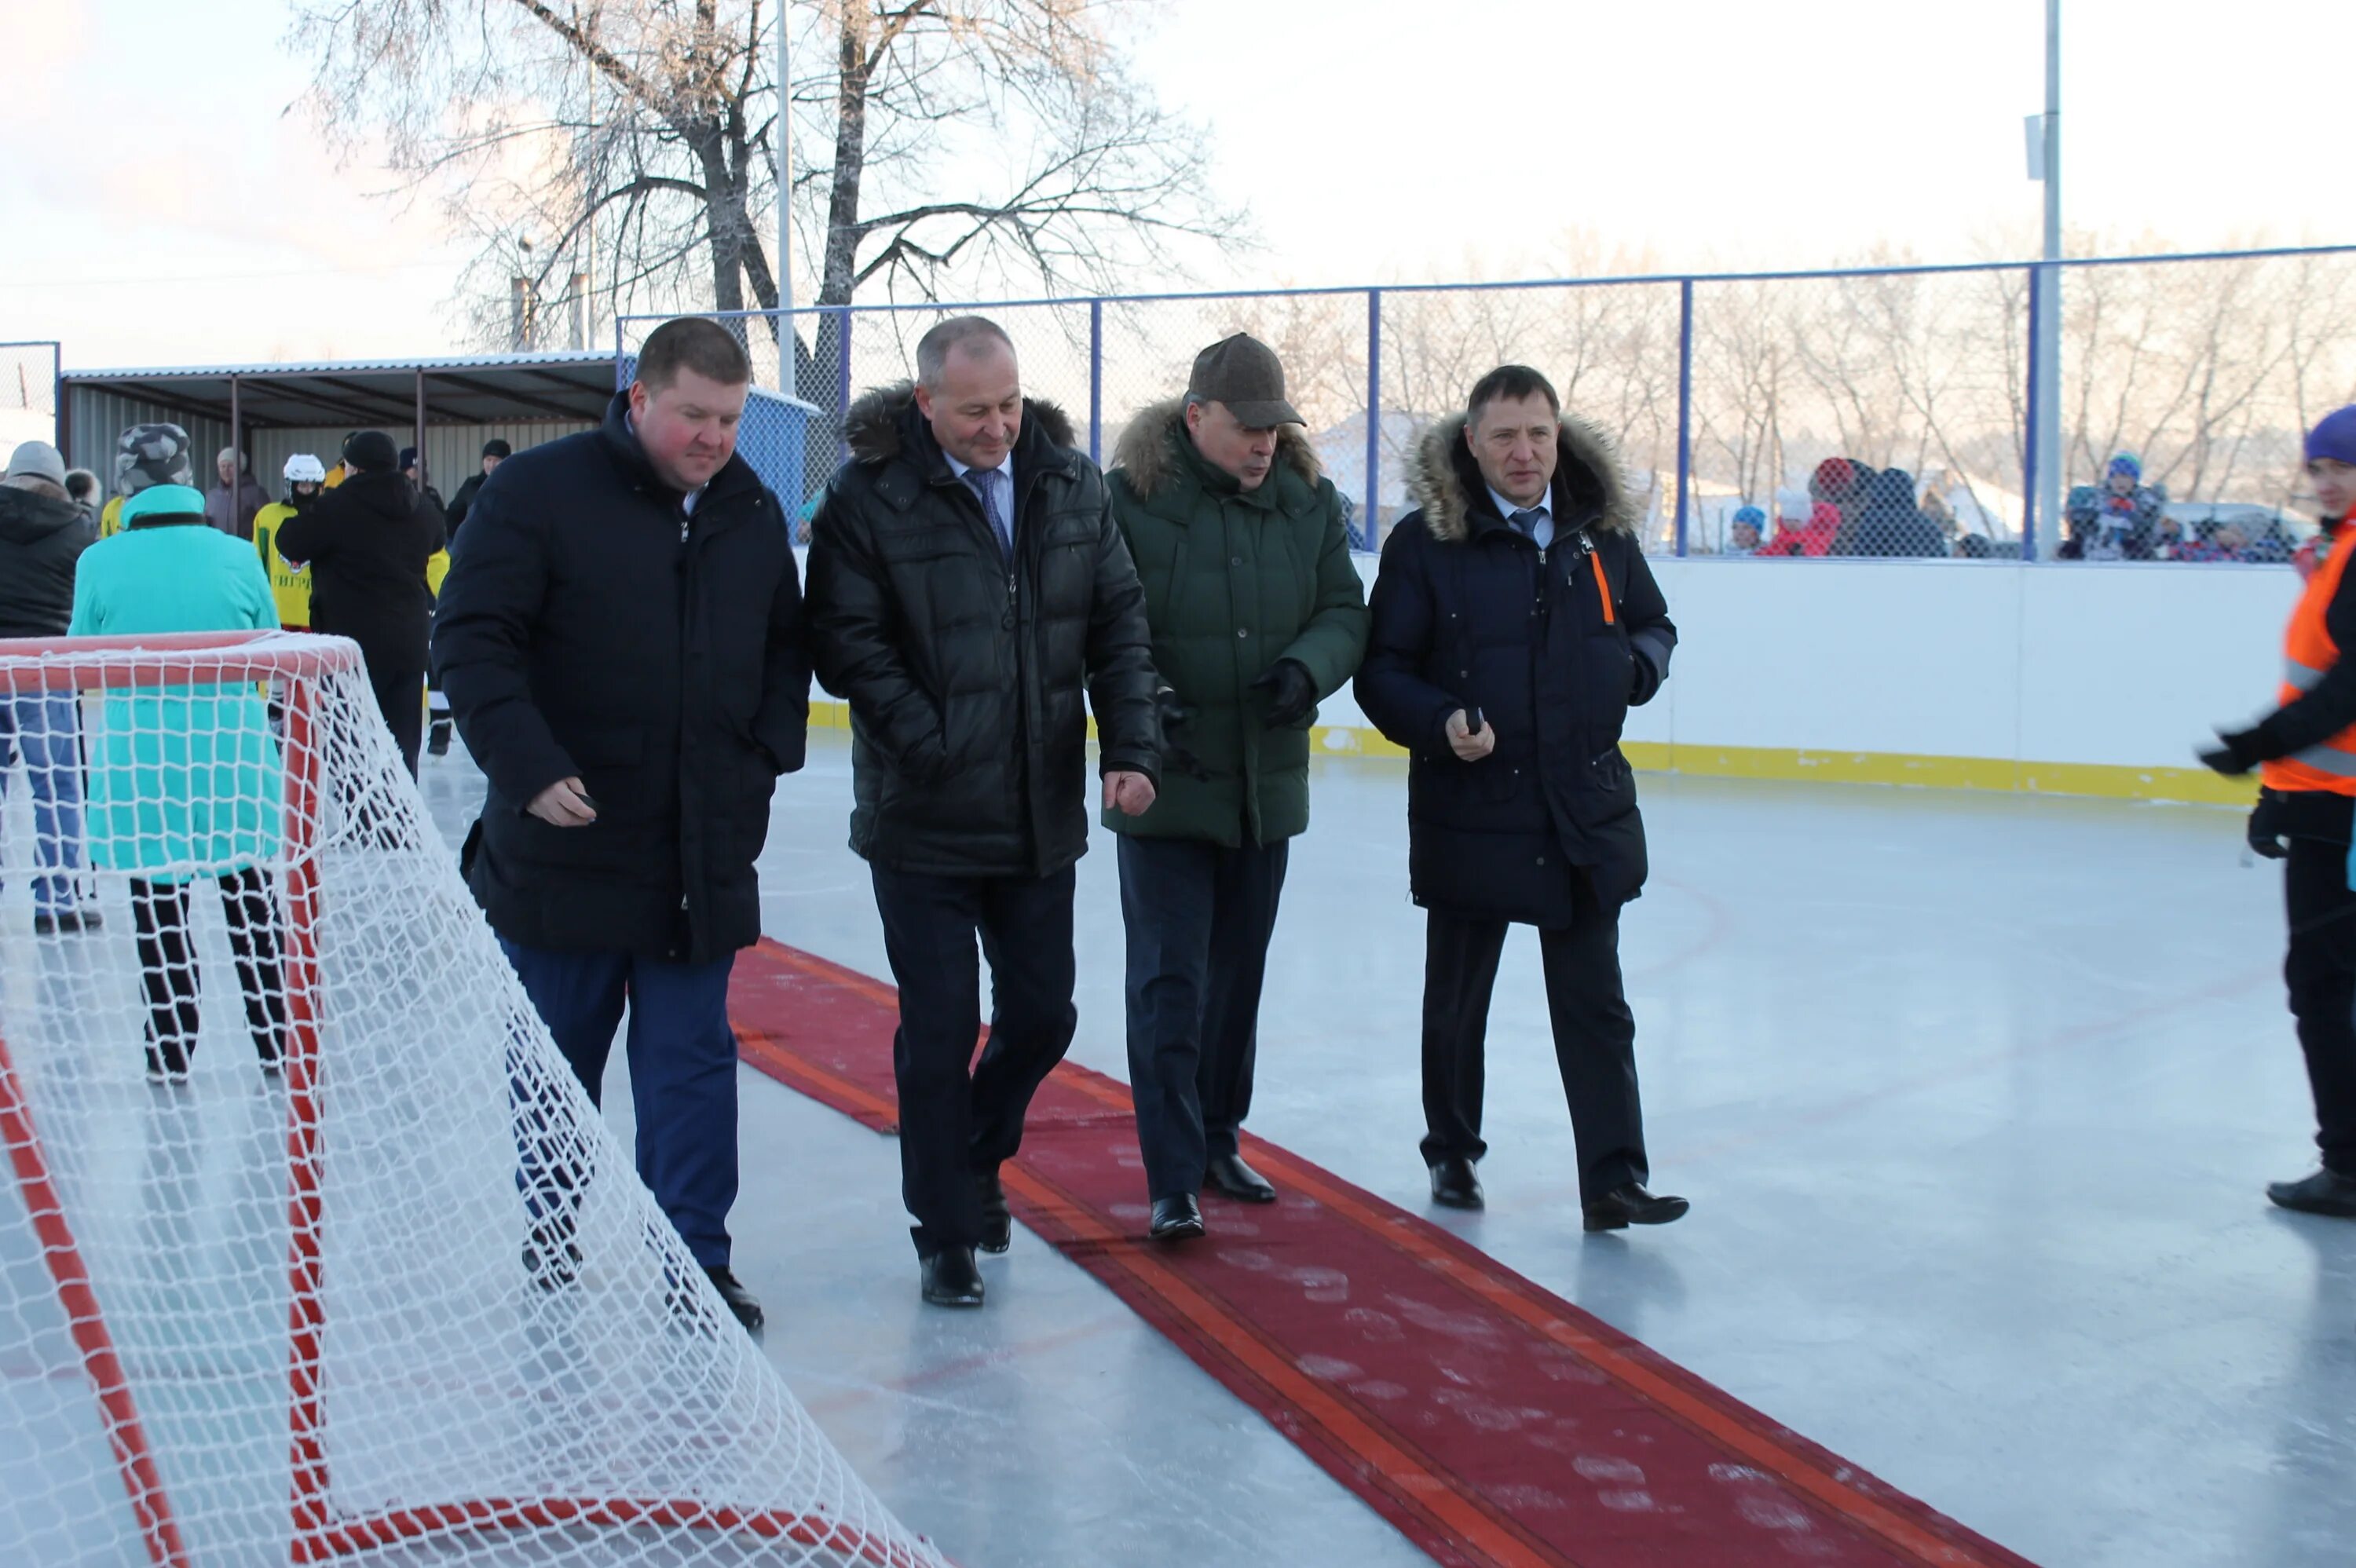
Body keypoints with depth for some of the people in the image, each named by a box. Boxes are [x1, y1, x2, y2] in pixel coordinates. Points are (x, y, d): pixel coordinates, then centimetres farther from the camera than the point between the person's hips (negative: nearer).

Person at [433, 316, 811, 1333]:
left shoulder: (752, 514, 7)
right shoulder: (538, 493, -9)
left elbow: (786, 649, 18)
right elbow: (470, 640, -12)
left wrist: (765, 757, 4)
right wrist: (528, 766, -21)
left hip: (704, 852, 3)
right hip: (565, 841, -3)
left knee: (693, 1058, 6)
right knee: (553, 1055, 12)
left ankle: (694, 1257, 14)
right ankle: (545, 1231, 32)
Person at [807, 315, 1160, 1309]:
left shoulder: (1070, 483, 2)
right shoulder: (870, 495, -11)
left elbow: (1119, 620, 5)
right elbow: (846, 640, -12)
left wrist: (1129, 747, -5)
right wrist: (927, 742, -20)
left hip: (1043, 817, 5)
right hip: (923, 820, -4)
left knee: (1042, 1014, 15)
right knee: (940, 1031, 2)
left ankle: (975, 1162, 43)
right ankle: (945, 1233, 19)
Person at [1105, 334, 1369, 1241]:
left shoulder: (1308, 500, 2)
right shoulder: (1130, 496, -11)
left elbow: (1345, 611, 5)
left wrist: (1307, 666, -16)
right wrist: (1144, 701, -25)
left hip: (1269, 784, 5)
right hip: (1165, 789, -5)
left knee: (1238, 978, 17)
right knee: (1168, 984, -4)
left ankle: (1218, 1141, 33)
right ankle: (1173, 1182, 2)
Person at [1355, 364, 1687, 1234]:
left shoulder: (1602, 531, 5)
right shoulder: (1425, 540, -7)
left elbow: (1653, 625, 19)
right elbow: (1381, 670, -5)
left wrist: (1635, 668, -3)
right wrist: (1439, 722, -23)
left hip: (1587, 811, 2)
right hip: (1468, 812, -2)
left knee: (1595, 1003, 3)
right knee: (1456, 1000, 14)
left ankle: (1614, 1180, 8)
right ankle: (1452, 1153, 33)